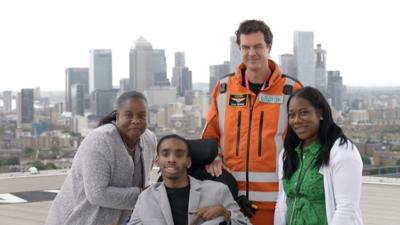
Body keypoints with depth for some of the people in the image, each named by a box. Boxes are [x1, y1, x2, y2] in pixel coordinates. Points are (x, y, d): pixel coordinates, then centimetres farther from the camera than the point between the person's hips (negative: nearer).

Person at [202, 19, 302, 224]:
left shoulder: (290, 90, 3)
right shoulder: (223, 88, 10)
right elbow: (210, 135, 17)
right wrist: (212, 157, -4)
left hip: (273, 199, -2)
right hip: (231, 197, 2)